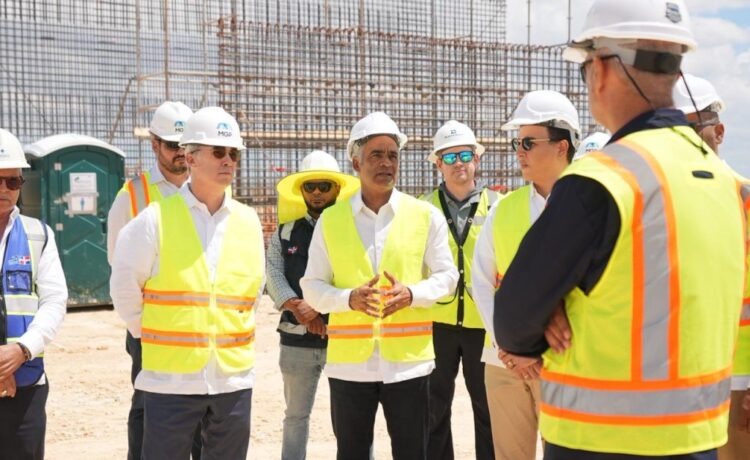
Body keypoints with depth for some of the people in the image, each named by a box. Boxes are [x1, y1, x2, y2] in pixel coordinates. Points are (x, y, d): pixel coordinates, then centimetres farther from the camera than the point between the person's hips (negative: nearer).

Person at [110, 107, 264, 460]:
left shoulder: (248, 222, 5)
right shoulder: (155, 220, -7)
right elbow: (125, 288, 2)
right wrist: (152, 336, 7)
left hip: (234, 379, 4)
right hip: (171, 379, -4)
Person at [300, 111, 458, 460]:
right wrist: (349, 298, -16)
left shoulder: (426, 215, 4)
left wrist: (411, 294, -15)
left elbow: (446, 276, 5)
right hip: (349, 361, 1)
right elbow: (312, 287, 4)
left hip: (408, 360, 0)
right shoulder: (330, 220, 4)